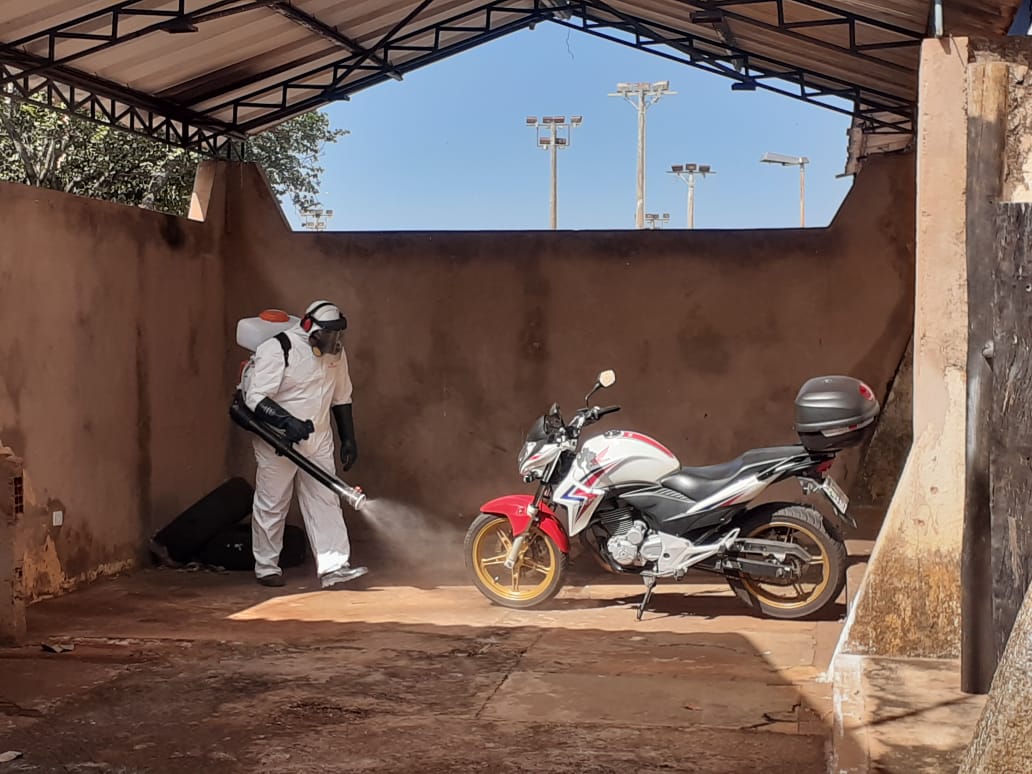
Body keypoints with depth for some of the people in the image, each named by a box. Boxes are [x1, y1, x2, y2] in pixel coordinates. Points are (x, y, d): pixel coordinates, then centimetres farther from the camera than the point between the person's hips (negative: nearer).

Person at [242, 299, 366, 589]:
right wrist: (288, 421, -34)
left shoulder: (336, 353, 4)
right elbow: (255, 398, -22)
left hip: (318, 440, 5)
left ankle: (333, 566, -5)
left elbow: (341, 398, 16)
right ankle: (266, 567, 19)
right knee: (271, 504, 5)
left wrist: (348, 439, 14)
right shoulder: (277, 349, -17)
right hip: (277, 440, -5)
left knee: (325, 500, -2)